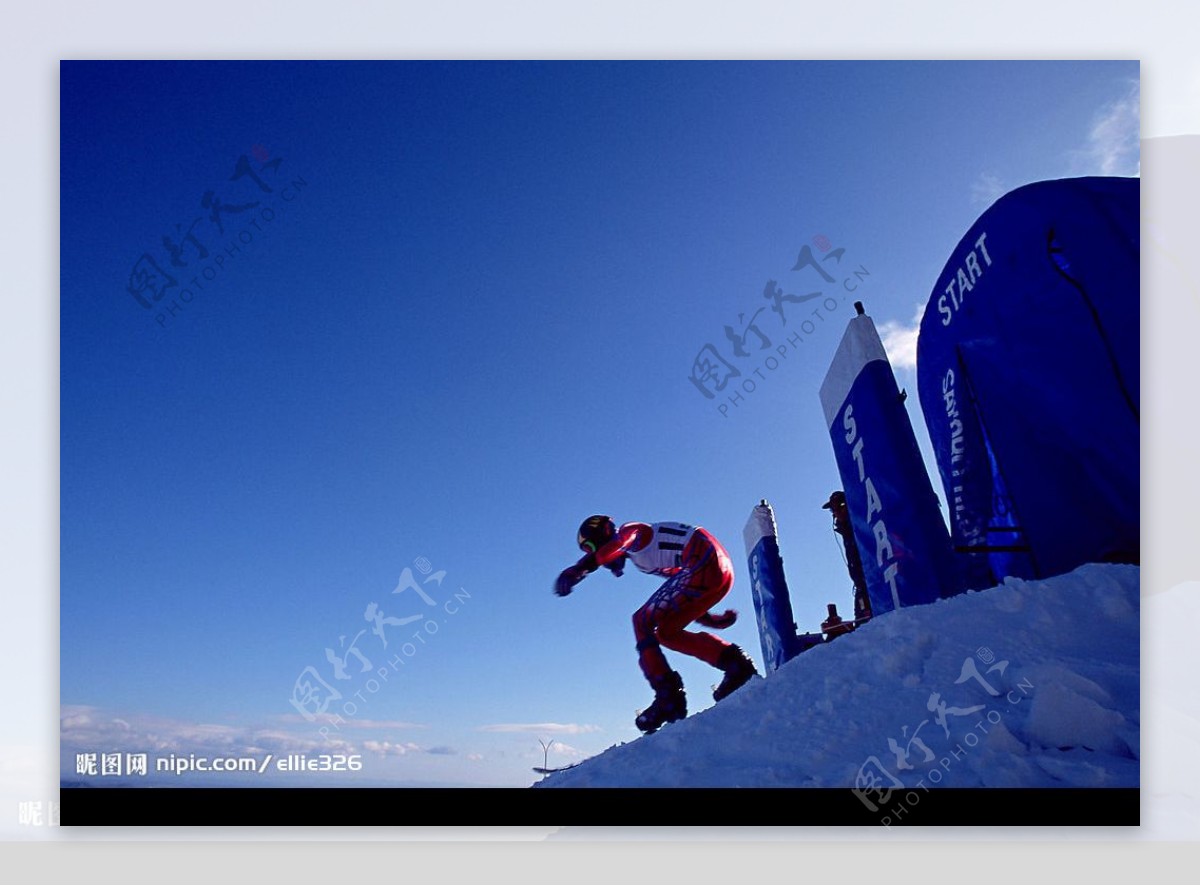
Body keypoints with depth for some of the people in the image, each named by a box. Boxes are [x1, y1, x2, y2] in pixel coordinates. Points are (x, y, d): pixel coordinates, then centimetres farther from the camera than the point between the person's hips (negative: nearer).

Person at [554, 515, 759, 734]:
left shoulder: (630, 531, 1)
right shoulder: (646, 543, 27)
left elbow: (618, 543, -23)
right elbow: (676, 575, 31)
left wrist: (579, 569, -38)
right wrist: (703, 616, 33)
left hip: (703, 566, -10)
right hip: (723, 570, 10)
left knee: (644, 622, -3)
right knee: (666, 632, 15)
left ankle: (668, 698, -10)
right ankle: (732, 660, 7)